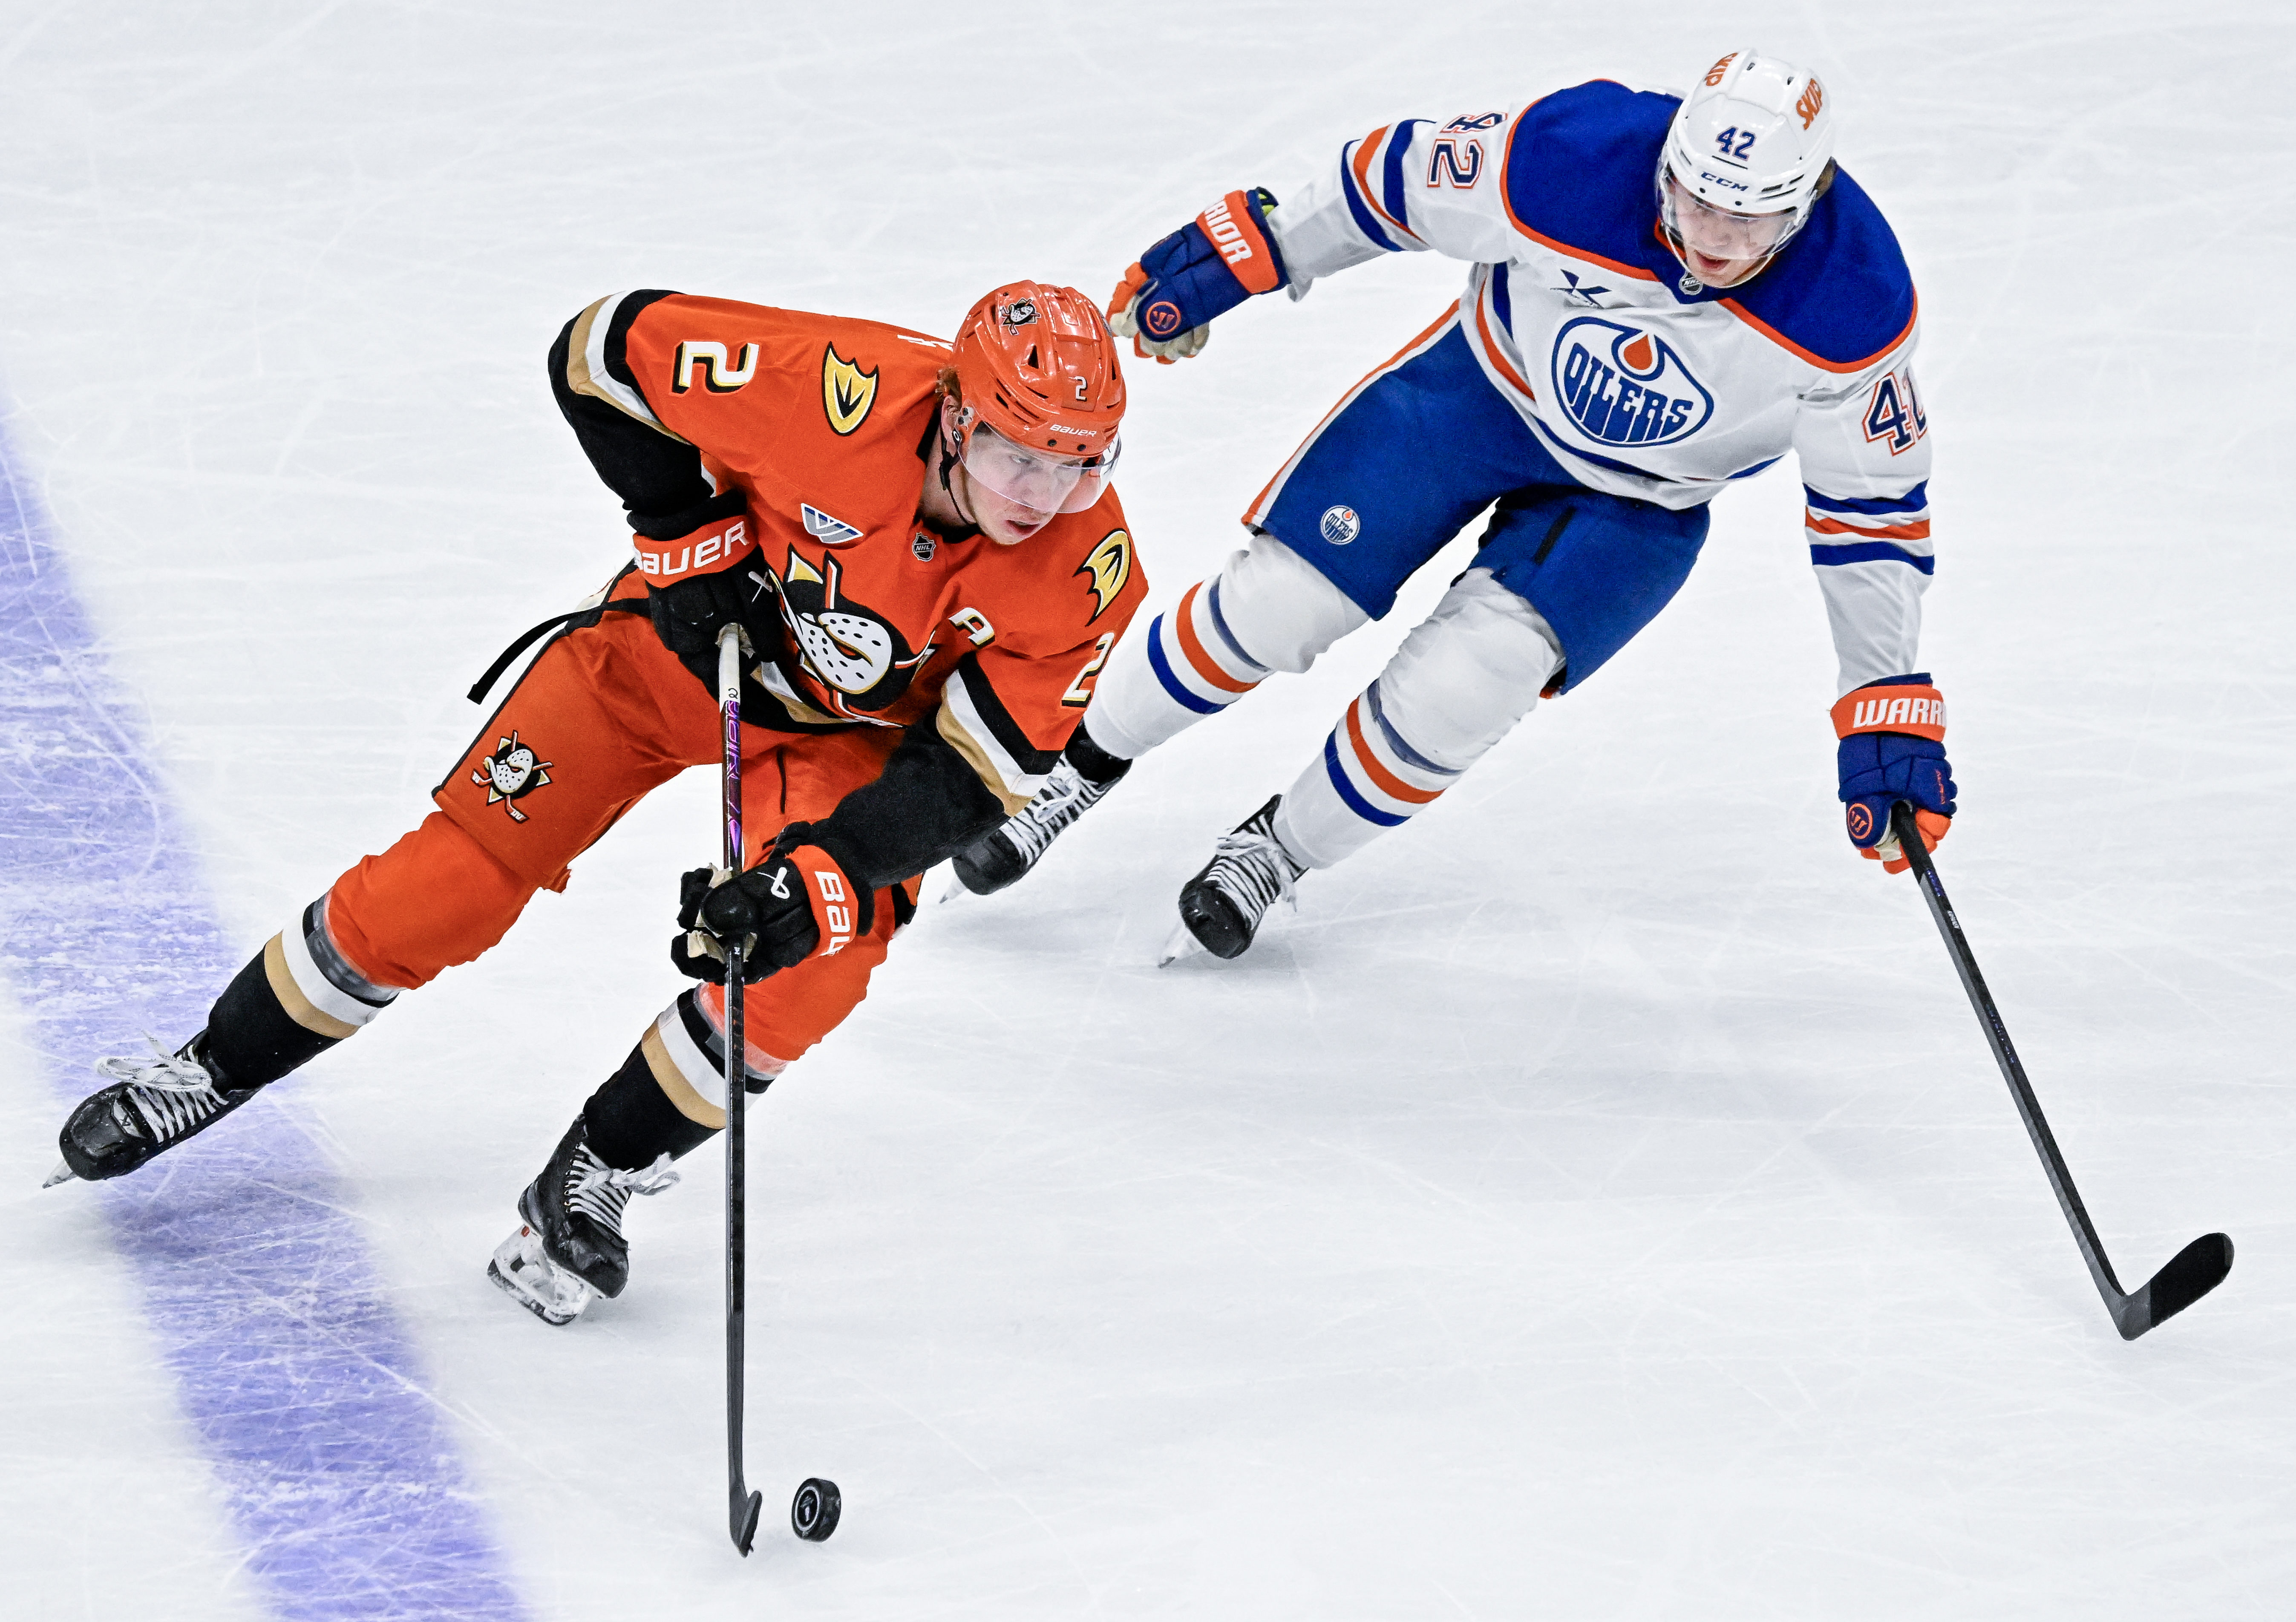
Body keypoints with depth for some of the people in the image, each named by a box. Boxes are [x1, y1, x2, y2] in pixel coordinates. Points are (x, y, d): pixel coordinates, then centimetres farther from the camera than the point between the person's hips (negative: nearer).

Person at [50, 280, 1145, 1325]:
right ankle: (215, 1068, 22)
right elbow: (602, 350, -22)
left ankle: (591, 1180, 0)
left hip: (856, 727, 1)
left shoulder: (1085, 572, -29)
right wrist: (687, 532, -22)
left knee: (818, 953, -23)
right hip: (689, 630, -1)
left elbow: (971, 775, -24)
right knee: (457, 878, -2)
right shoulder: (838, 391, -36)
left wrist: (823, 874, -36)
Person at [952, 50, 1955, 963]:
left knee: (1460, 683, -18)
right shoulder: (1571, 159, -34)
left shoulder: (1853, 311, -33)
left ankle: (1285, 850, 11)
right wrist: (1238, 255, -7)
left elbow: (1874, 508, -18)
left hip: (1638, 501, -1)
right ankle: (1078, 767, 23)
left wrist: (1888, 706, -18)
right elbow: (1400, 182, -14)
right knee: (1273, 604, -3)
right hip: (1489, 383, 1)